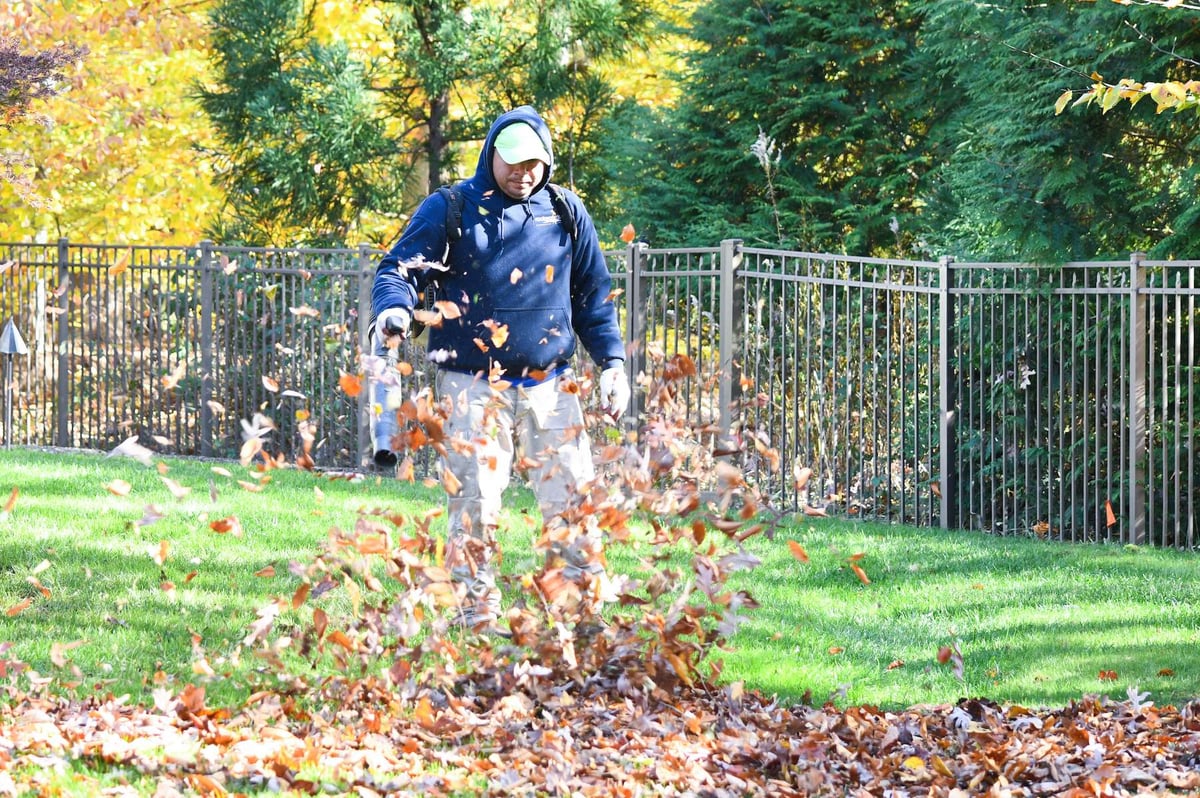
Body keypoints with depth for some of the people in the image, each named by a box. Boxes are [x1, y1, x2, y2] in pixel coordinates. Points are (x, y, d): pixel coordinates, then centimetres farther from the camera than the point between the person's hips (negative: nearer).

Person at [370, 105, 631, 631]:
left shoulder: (566, 212, 11)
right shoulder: (450, 210, 2)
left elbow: (593, 294, 19)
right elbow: (399, 268, -3)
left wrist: (612, 360, 11)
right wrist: (394, 310, -25)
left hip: (550, 387, 3)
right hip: (473, 387, -3)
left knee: (571, 502, -1)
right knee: (474, 505, -7)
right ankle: (476, 615, 3)